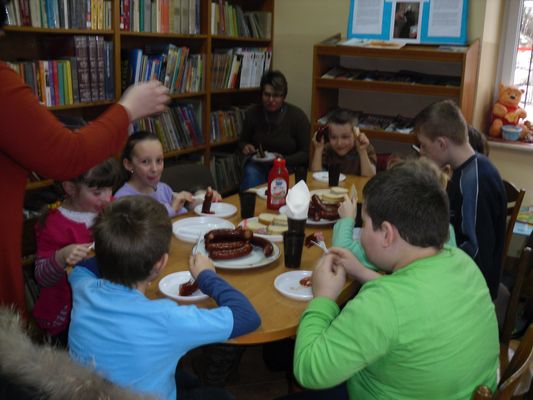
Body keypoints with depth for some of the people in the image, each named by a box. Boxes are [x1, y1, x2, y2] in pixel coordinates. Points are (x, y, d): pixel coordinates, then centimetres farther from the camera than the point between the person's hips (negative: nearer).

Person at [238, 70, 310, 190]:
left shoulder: (298, 116, -7)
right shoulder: (252, 113, 0)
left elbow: (305, 153, -3)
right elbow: (242, 141, 15)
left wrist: (284, 160, -19)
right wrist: (245, 147, -9)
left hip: (288, 167, -2)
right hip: (258, 165, 2)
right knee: (250, 173, -31)